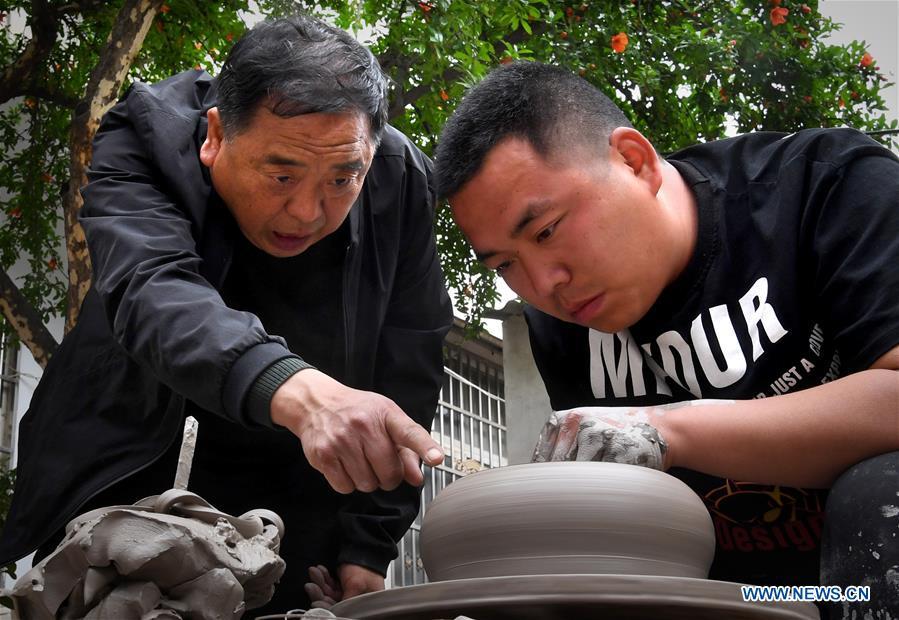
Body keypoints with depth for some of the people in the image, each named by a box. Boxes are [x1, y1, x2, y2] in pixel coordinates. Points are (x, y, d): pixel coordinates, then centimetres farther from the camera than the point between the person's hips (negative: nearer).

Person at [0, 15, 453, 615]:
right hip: (134, 425, -1)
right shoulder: (145, 136, -28)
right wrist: (296, 391, -66)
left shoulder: (402, 182, -22)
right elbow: (151, 292, -47)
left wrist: (367, 550, -19)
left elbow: (406, 371, -16)